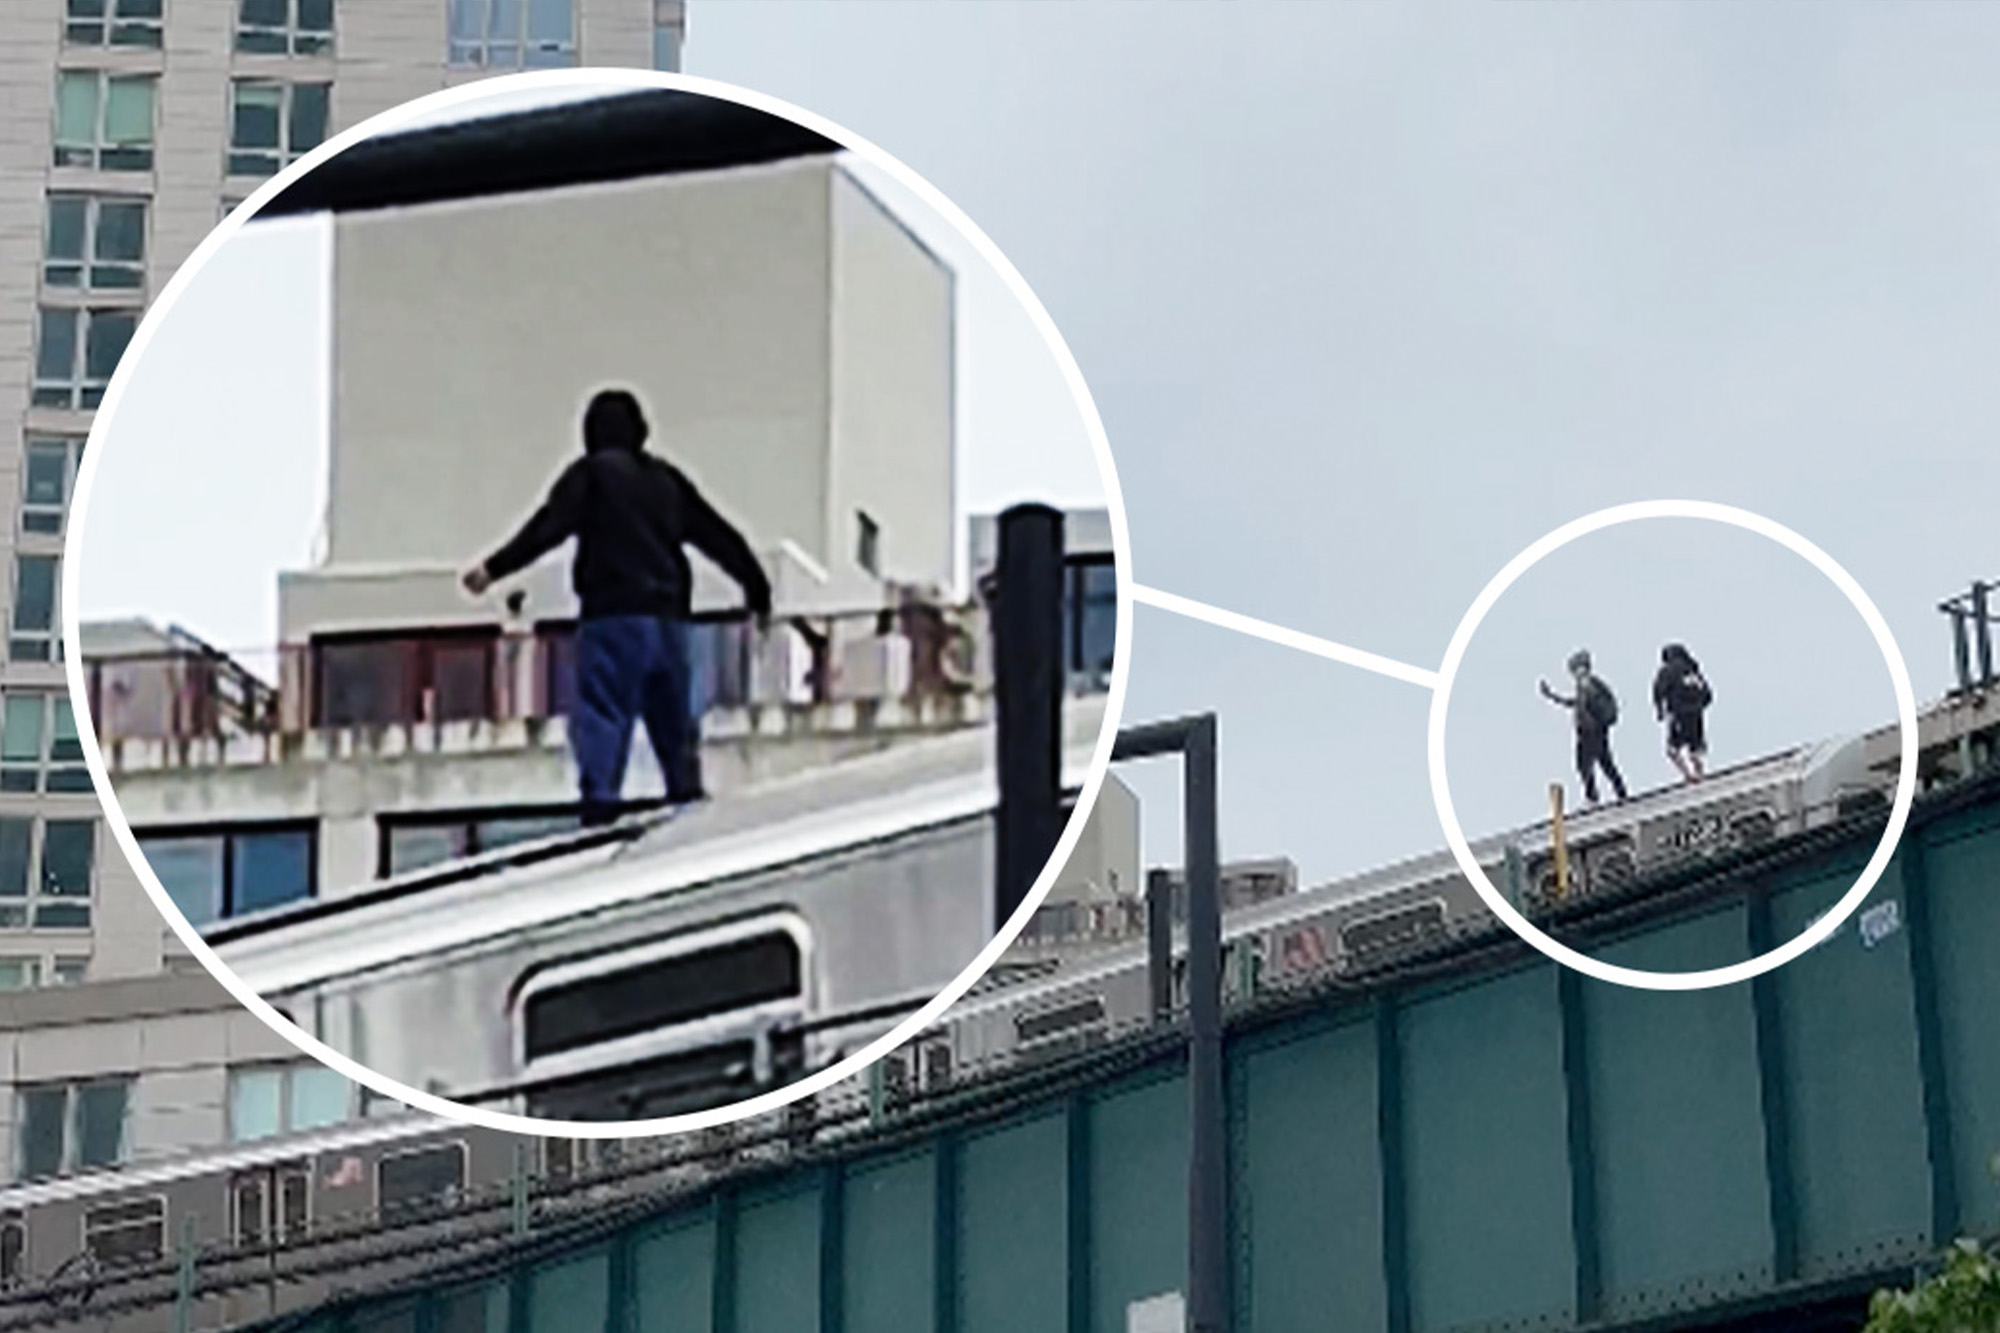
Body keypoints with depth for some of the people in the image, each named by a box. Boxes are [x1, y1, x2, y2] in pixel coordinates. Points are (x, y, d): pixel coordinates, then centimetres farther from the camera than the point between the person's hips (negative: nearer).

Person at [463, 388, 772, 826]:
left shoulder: (591, 473, 3)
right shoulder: (667, 479, 18)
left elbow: (548, 528, -10)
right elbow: (719, 537, 23)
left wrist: (495, 568, -14)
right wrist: (759, 591, 34)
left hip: (614, 617, -5)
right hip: (669, 619, 5)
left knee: (601, 715, -12)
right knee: (674, 720, 16)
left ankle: (600, 803, -26)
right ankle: (688, 797, 21)